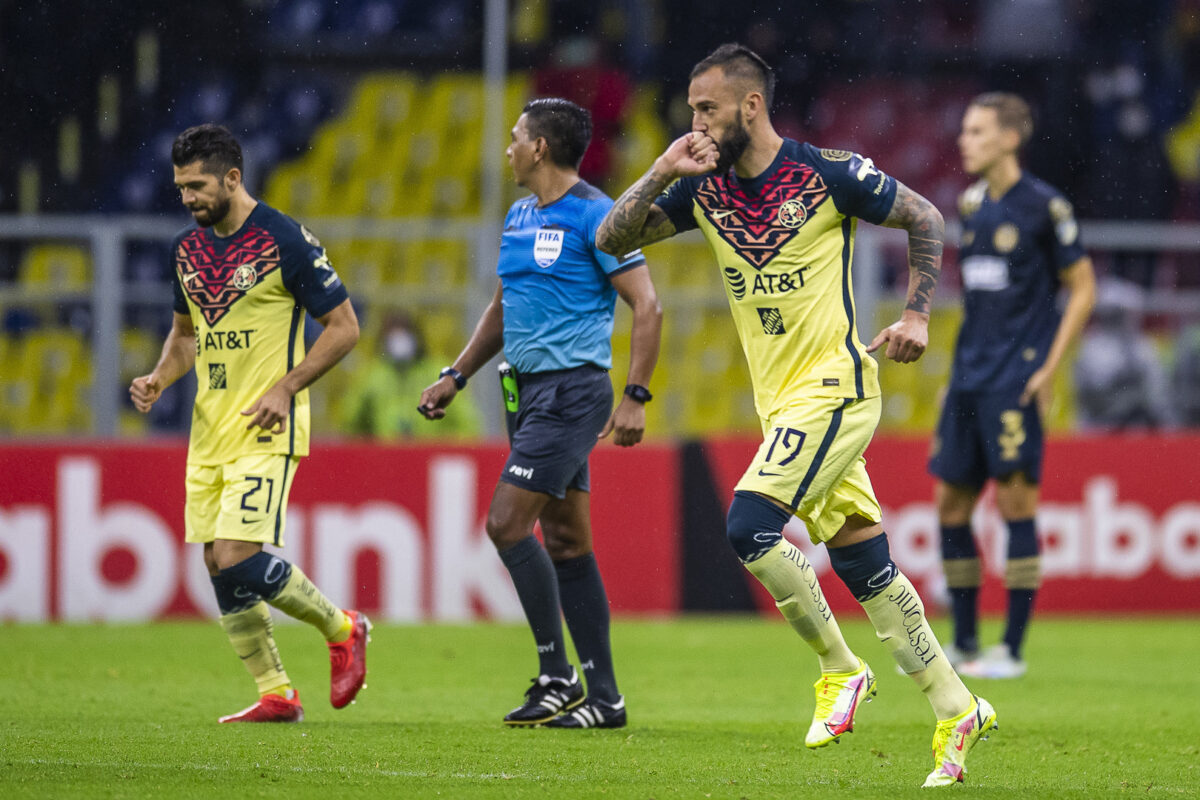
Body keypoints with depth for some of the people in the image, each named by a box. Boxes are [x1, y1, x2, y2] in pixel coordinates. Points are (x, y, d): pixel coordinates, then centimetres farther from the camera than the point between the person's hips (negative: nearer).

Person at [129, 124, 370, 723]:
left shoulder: (285, 240, -11)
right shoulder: (187, 248, 10)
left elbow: (343, 326, -7)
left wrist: (286, 388, -16)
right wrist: (160, 379, 4)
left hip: (266, 431, -7)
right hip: (209, 429, 7)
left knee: (240, 559, -17)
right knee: (218, 567, 3)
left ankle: (342, 629, 6)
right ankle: (276, 695, 13)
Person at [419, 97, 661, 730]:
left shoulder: (594, 215, -11)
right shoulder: (519, 216, 15)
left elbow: (647, 306, -13)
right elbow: (502, 308, 26)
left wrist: (635, 397, -19)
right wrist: (455, 377, 20)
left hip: (572, 389, -9)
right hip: (528, 390, 9)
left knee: (507, 523, -14)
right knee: (566, 541, 8)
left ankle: (557, 677, -8)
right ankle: (603, 697, 10)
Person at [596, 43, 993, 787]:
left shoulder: (828, 174, -10)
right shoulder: (703, 189, 5)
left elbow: (925, 217, 1)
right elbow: (612, 239, 3)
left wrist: (917, 316, -6)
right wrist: (662, 174, -10)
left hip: (833, 386, -7)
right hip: (780, 401, 7)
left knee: (750, 526, -20)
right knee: (864, 567, 7)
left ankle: (840, 671, -4)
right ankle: (956, 708, 14)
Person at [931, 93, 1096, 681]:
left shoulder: (1043, 206, -7)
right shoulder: (970, 204, 12)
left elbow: (1083, 289, -5)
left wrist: (1049, 368, -11)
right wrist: (967, 358, 16)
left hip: (1016, 378, -7)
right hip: (968, 373, 7)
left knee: (1015, 499, -8)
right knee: (950, 502, 6)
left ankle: (1013, 649, -3)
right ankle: (964, 644, 15)